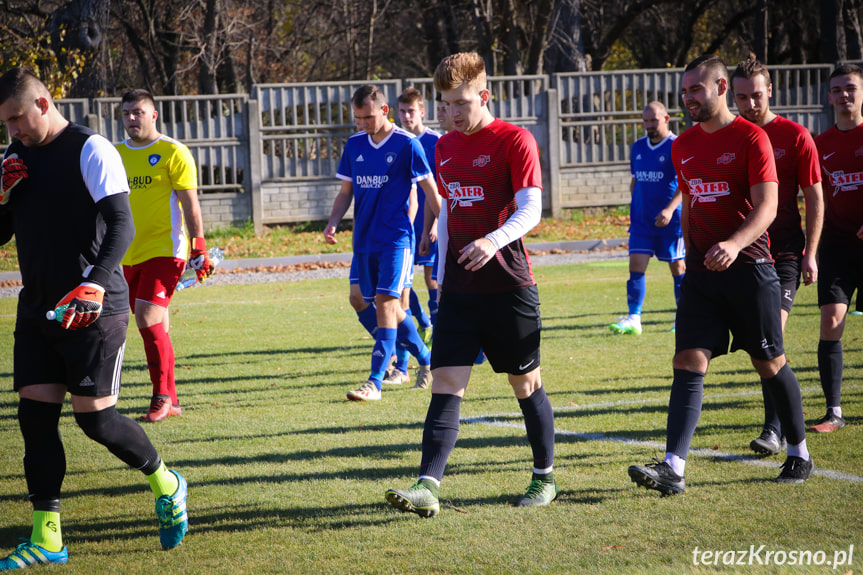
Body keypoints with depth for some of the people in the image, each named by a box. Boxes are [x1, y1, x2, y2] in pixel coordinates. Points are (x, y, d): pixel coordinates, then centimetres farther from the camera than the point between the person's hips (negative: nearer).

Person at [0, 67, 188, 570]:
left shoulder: (91, 151, -10)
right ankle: (47, 538, 4)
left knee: (95, 417, -7)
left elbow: (122, 226, -18)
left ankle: (167, 485, 19)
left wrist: (94, 286, -32)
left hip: (94, 308, -7)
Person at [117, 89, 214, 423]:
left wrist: (199, 249, -10)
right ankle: (169, 401, 15)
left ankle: (163, 397, -6)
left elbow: (190, 204, -5)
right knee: (153, 325, 7)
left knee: (149, 319, -16)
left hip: (164, 250, -6)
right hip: (127, 254, 6)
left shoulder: (173, 152, -4)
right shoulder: (115, 155, 12)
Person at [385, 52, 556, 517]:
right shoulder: (445, 148, 13)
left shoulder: (515, 141, -8)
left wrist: (494, 240, -34)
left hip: (508, 286, -5)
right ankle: (428, 487, -15)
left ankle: (544, 478, 23)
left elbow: (531, 209, -16)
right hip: (460, 287, 5)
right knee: (446, 382, -7)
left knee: (525, 382, 7)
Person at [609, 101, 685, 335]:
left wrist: (670, 209, -30)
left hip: (671, 220, -5)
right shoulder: (638, 147, 11)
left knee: (677, 267, 4)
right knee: (636, 265, -6)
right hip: (641, 220, 5)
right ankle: (633, 319, -9)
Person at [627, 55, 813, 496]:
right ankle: (673, 468, -17)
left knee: (770, 364, 6)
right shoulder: (683, 146, 12)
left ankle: (799, 455, 25)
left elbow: (767, 205, -16)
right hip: (702, 273, 5)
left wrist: (735, 244, -32)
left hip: (748, 268, -5)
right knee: (688, 363, -8)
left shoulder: (750, 138, -7)